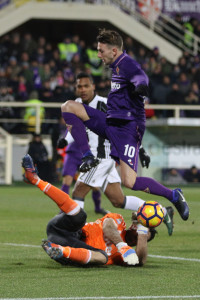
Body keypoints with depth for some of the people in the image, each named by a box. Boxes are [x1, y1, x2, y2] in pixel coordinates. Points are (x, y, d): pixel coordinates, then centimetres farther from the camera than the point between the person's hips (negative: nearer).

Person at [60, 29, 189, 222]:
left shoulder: (127, 64, -12)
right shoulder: (116, 67, 17)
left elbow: (140, 77, -36)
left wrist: (141, 86, -60)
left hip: (128, 127, -9)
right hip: (110, 123, 9)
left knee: (130, 182, -17)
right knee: (68, 107, -3)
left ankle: (173, 196, 5)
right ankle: (88, 157, -6)